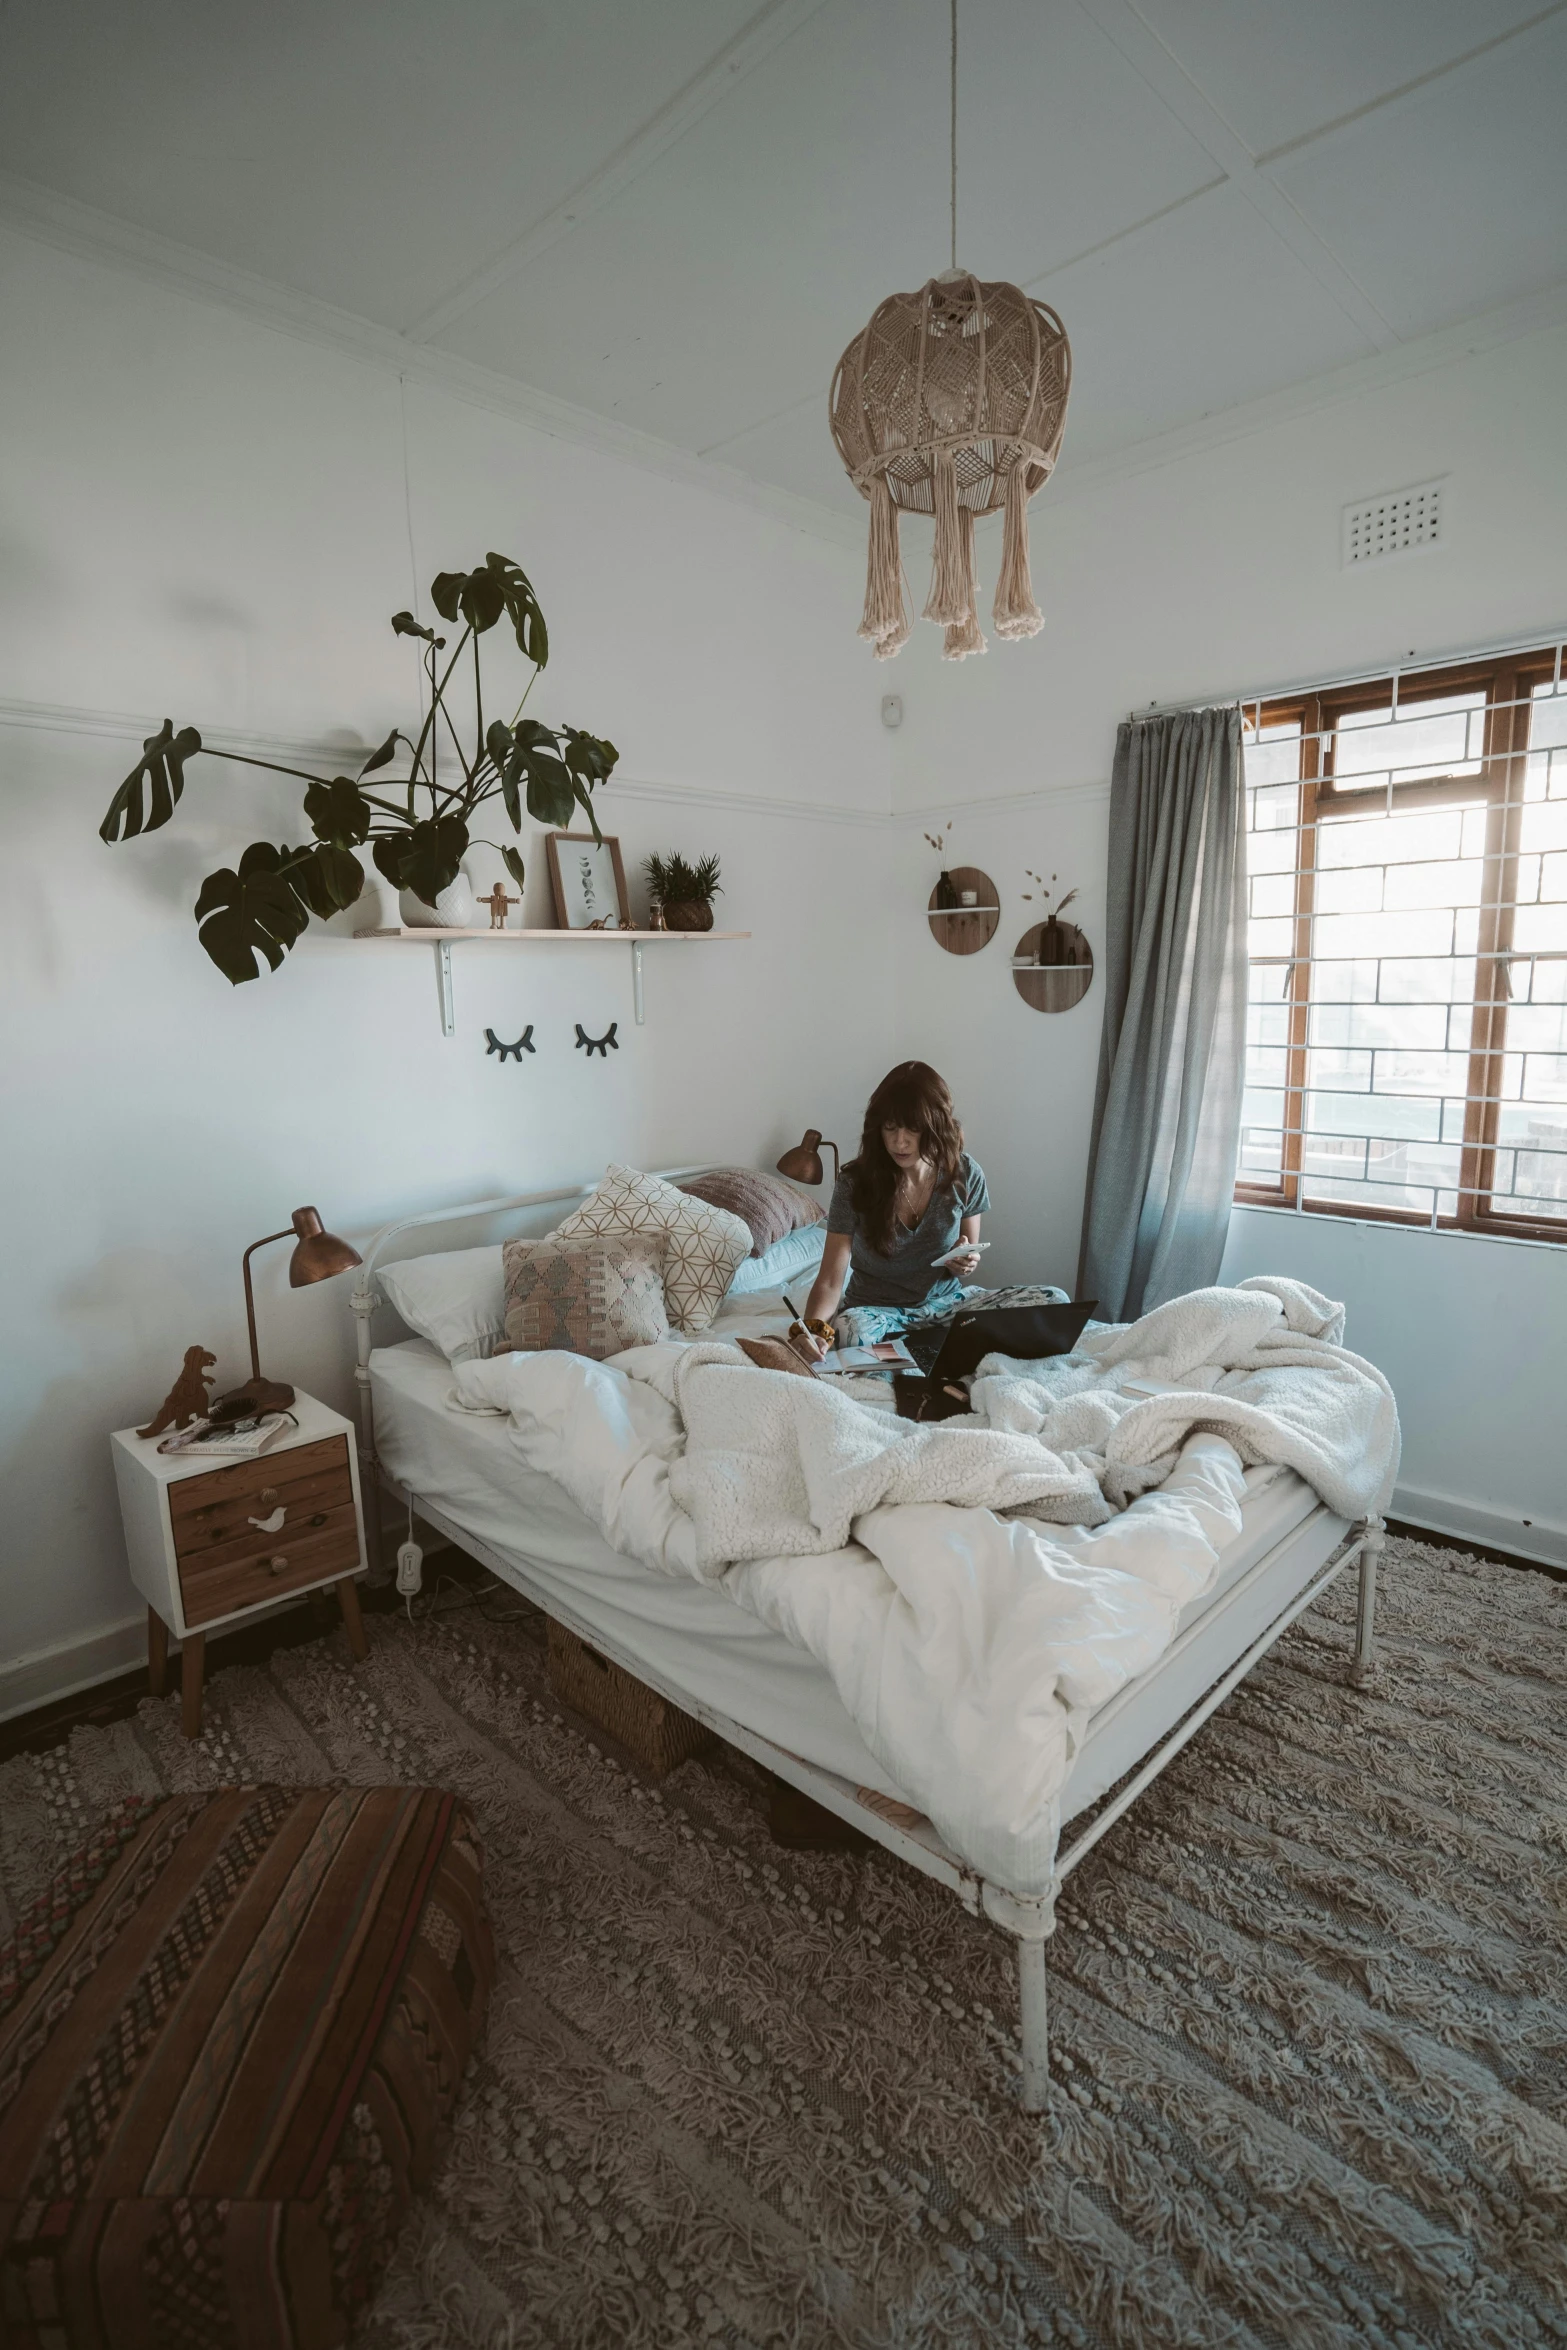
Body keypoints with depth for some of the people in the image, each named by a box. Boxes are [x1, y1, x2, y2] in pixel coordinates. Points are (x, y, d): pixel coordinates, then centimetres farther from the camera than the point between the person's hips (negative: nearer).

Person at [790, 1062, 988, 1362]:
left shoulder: (966, 1174, -9)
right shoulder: (855, 1183, -17)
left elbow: (969, 1261, 5)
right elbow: (830, 1281, -19)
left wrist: (965, 1266, -20)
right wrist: (813, 1328, -41)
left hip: (944, 1302, 2)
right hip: (874, 1308, -2)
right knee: (854, 1331, -40)